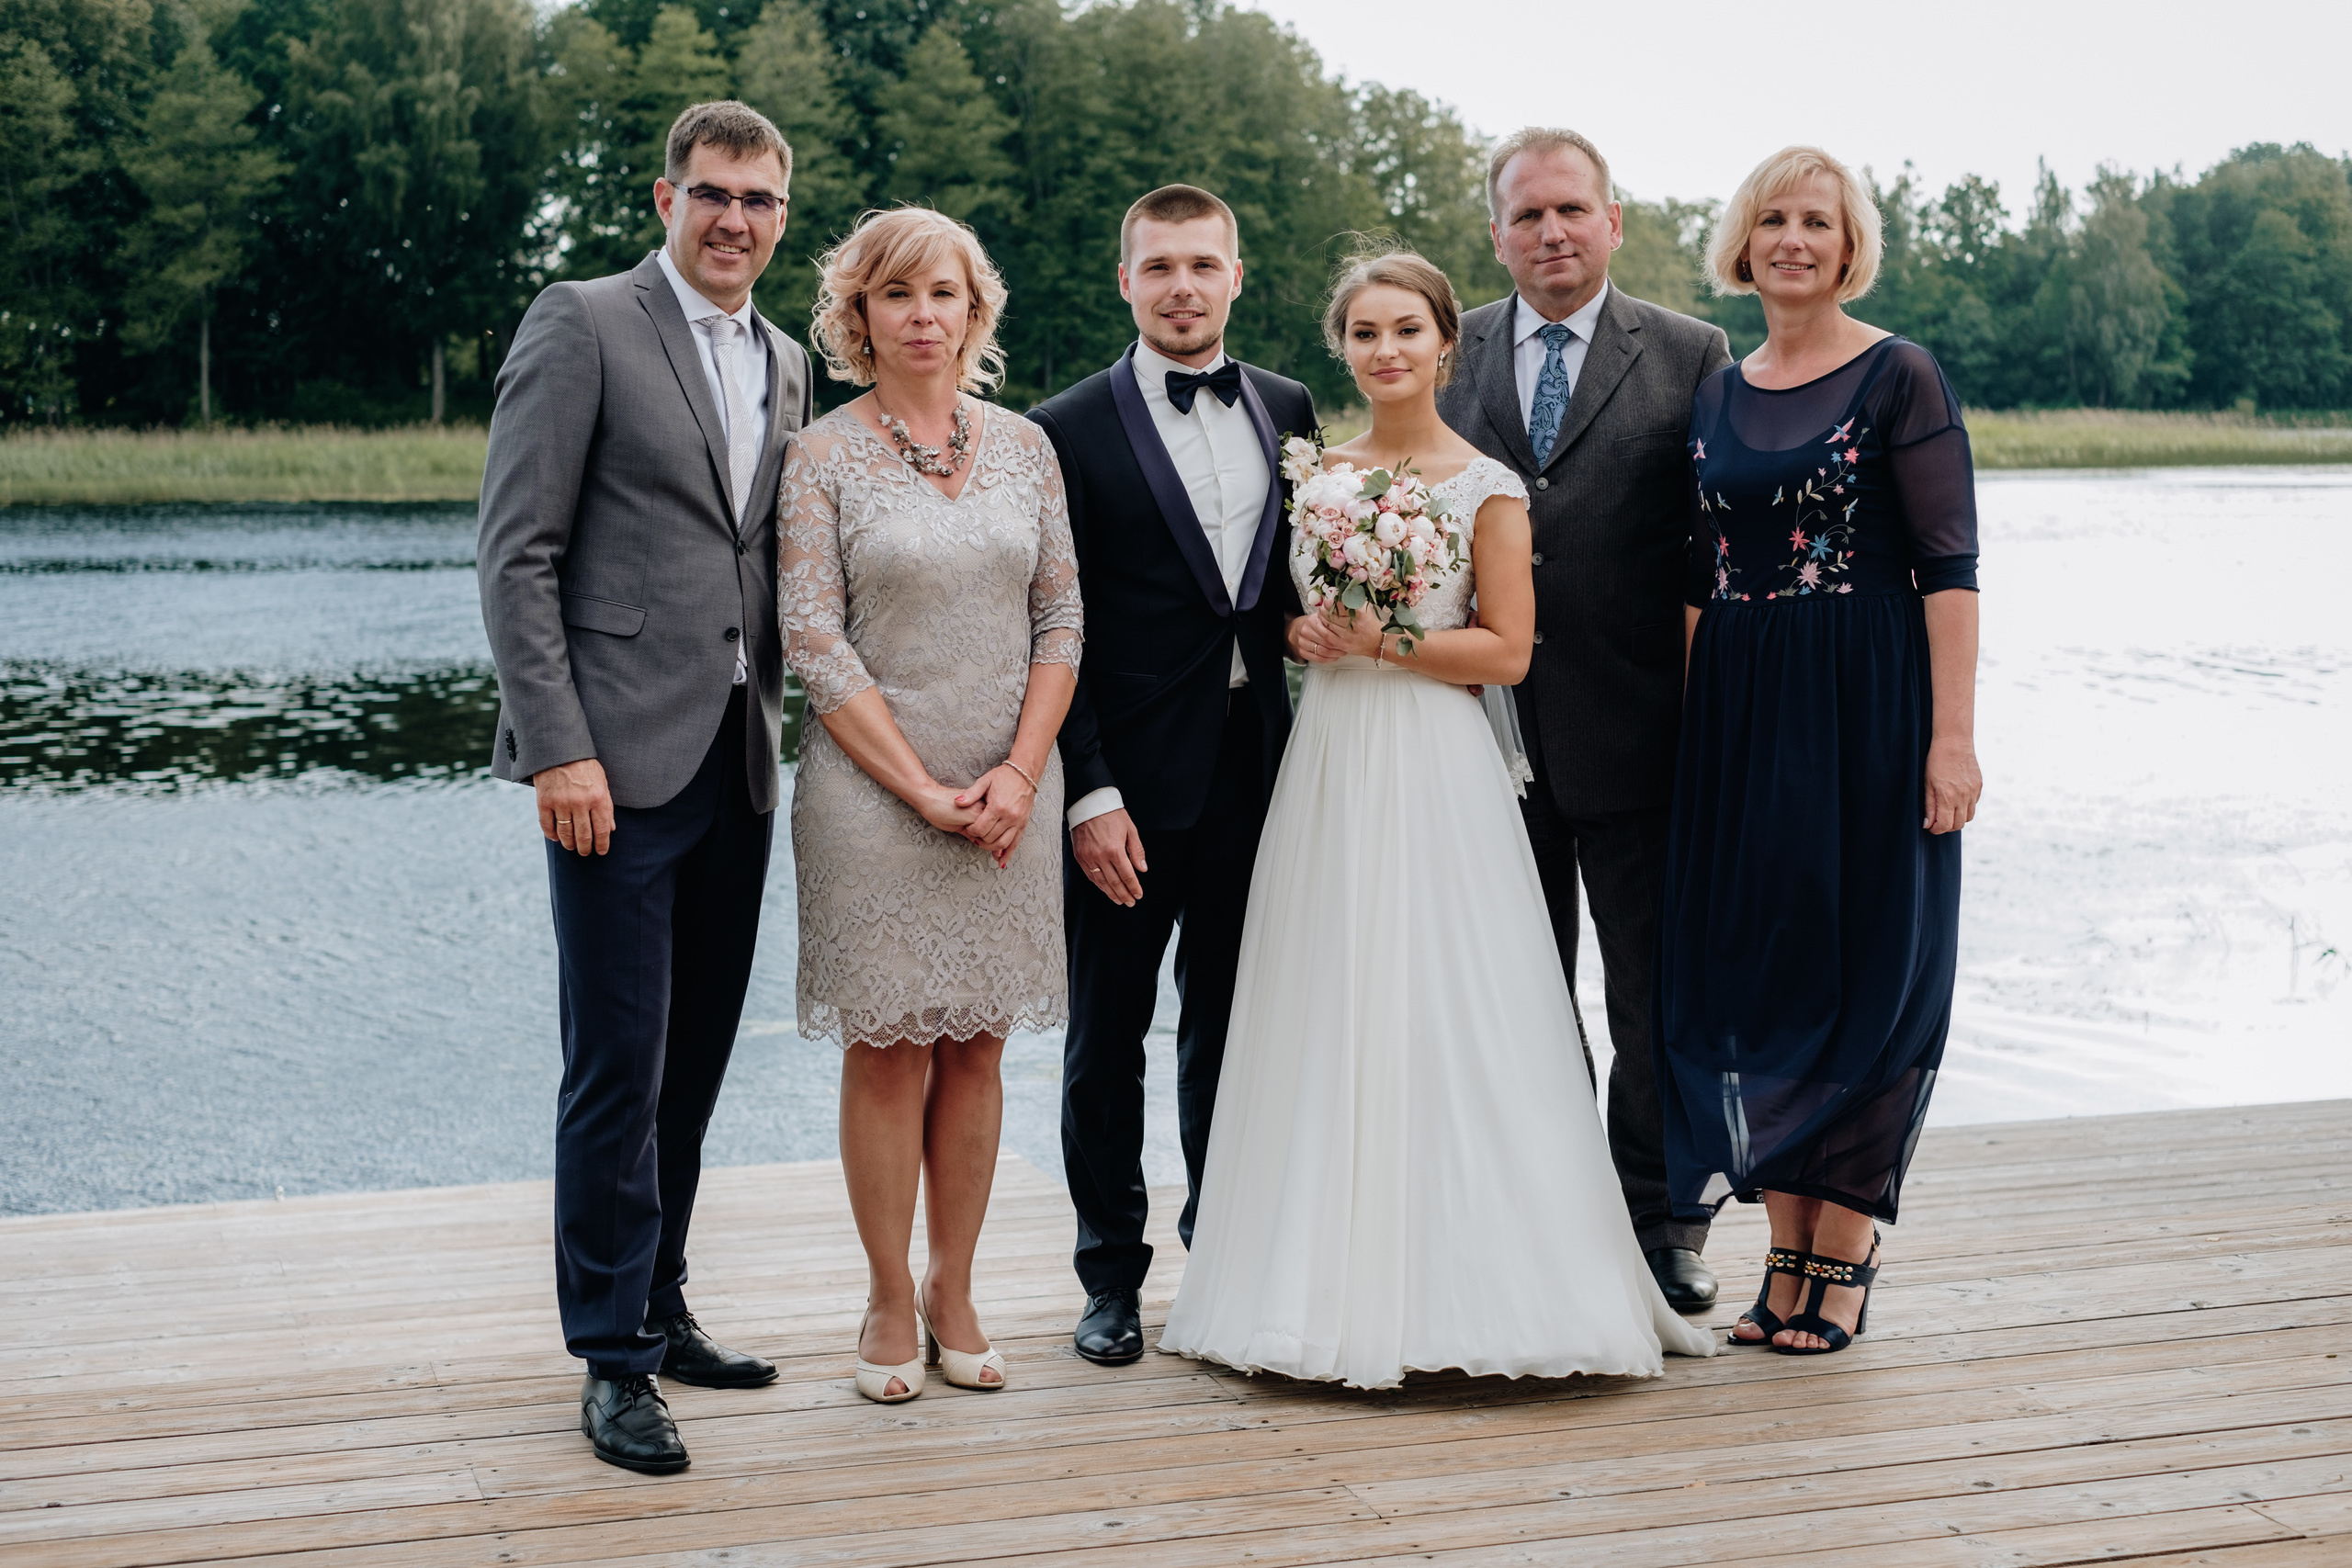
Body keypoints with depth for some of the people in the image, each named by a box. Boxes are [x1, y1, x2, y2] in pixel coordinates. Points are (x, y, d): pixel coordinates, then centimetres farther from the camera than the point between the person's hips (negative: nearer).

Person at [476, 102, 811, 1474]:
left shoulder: (787, 365, 16)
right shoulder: (582, 327, -4)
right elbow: (517, 553, -9)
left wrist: (784, 724, 10)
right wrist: (559, 747, -15)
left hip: (739, 759, 7)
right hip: (621, 759, -6)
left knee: (697, 1055, 12)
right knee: (621, 1064, -4)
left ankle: (661, 1308, 24)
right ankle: (614, 1358, 5)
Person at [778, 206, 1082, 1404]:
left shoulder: (1024, 447, 8)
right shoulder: (824, 455, -3)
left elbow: (1060, 619, 7)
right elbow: (814, 643, -8)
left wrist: (1018, 773, -6)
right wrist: (925, 789, -12)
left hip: (1008, 796, 3)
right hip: (874, 793, -3)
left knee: (975, 1047, 7)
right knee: (889, 1049, 1)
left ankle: (954, 1293, 17)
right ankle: (890, 1303, 13)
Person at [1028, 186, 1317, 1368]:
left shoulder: (1289, 411, 9)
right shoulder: (1068, 430, -5)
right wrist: (1090, 794, -13)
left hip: (1255, 771, 4)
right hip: (1132, 786, -4)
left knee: (1229, 1027, 14)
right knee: (1108, 1037, 7)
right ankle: (1111, 1277, 20)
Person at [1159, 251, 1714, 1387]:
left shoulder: (1486, 487, -3)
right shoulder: (1316, 472, 11)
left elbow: (1508, 650, -7)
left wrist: (1384, 642, -13)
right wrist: (1306, 639, -2)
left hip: (1434, 772, -5)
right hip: (1327, 763, 5)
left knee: (1445, 1018, -6)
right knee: (1331, 1021, 4)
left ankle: (1471, 1283, 0)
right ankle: (1342, 1283, 12)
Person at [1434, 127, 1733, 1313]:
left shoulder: (1691, 356, 0)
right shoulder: (1448, 355, 7)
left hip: (1634, 725, -2)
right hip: (1496, 719, 3)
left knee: (1655, 992, 6)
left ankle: (1659, 1218, 20)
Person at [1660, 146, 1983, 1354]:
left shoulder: (1898, 377, -5)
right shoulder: (1717, 394, 12)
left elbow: (1948, 565, -10)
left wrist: (1953, 734, -17)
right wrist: (1690, 732, 9)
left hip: (1866, 701, -6)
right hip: (1740, 708, 6)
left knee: (1861, 968, 1)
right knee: (1749, 967, 6)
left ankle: (1845, 1254, 10)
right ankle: (1787, 1248, 16)